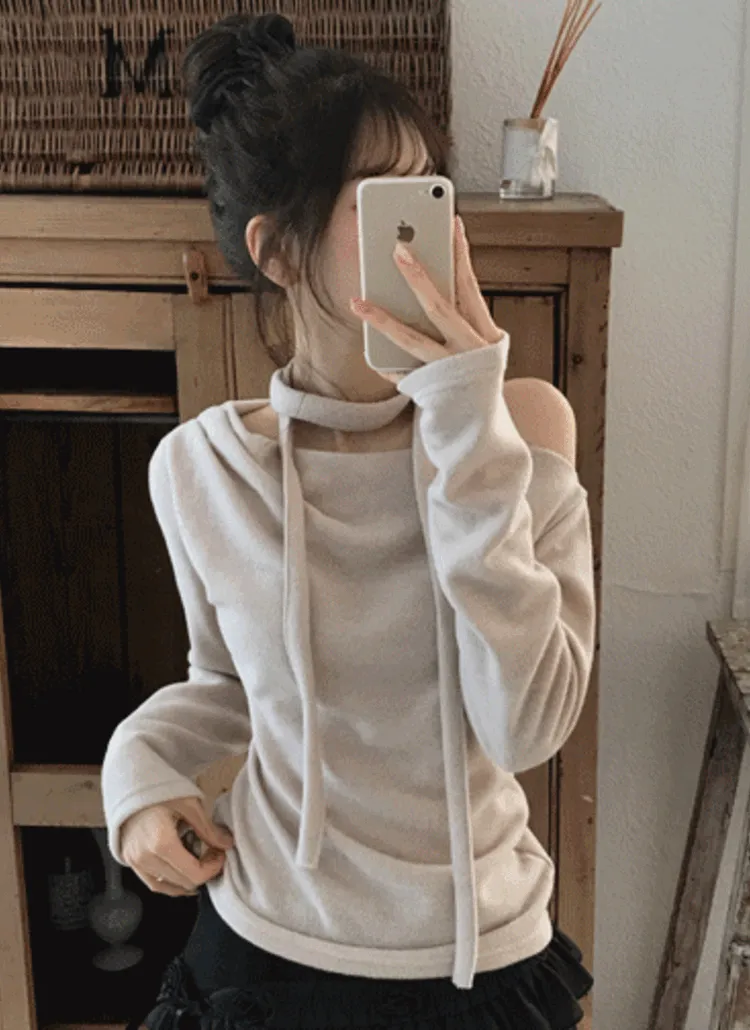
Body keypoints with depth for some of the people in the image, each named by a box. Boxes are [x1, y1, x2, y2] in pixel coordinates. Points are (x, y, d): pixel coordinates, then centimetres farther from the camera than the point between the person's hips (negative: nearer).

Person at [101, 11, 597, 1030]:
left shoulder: (526, 425, -14)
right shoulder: (200, 467, -9)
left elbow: (528, 726, -22)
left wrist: (470, 429, -26)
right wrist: (143, 766, -11)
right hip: (263, 945, 1)